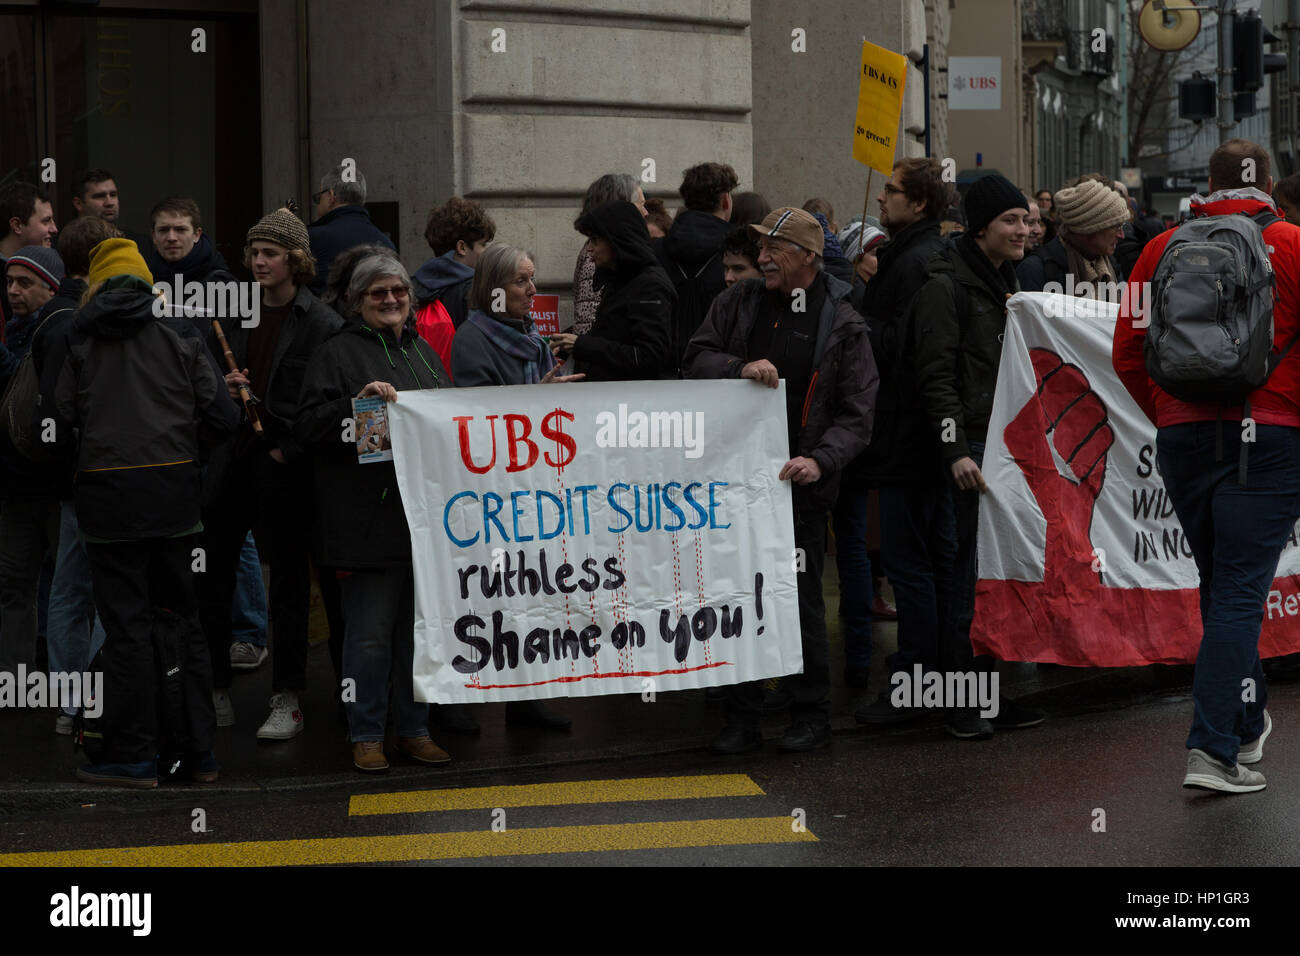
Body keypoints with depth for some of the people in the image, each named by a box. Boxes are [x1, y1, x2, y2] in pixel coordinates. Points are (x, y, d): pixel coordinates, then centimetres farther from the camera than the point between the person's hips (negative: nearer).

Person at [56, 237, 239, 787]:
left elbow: (61, 416, -1)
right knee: (180, 619, 10)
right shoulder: (179, 334, 6)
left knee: (126, 623, 2)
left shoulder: (80, 338, 3)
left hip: (109, 492, -2)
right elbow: (221, 417, 0)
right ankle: (197, 752, 13)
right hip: (175, 489, 2)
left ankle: (133, 757, 4)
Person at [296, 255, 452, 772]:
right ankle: (366, 735, 9)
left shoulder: (424, 352, 19)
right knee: (370, 634, -2)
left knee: (421, 627, 11)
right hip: (367, 520, -6)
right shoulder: (338, 354, -1)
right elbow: (309, 426, -10)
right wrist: (357, 403, -23)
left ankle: (414, 728, 22)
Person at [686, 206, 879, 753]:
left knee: (801, 599, 1)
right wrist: (740, 368, -16)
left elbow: (856, 414, -4)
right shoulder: (739, 302, 10)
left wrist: (821, 460, -20)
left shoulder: (841, 324, 0)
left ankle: (811, 716, 15)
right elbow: (698, 357, 5)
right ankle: (742, 719, 14)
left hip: (799, 483, -3)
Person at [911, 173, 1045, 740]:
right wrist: (956, 451, -21)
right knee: (972, 570, -8)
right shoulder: (946, 284, -9)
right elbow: (936, 374, -15)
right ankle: (961, 702, -1)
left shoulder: (1008, 279, 19)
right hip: (973, 446, -8)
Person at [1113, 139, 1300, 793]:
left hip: (1182, 437, 3)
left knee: (1219, 584, 18)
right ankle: (1214, 749, -13)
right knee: (1240, 590, -5)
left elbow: (1127, 354, 7)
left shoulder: (1164, 248, 6)